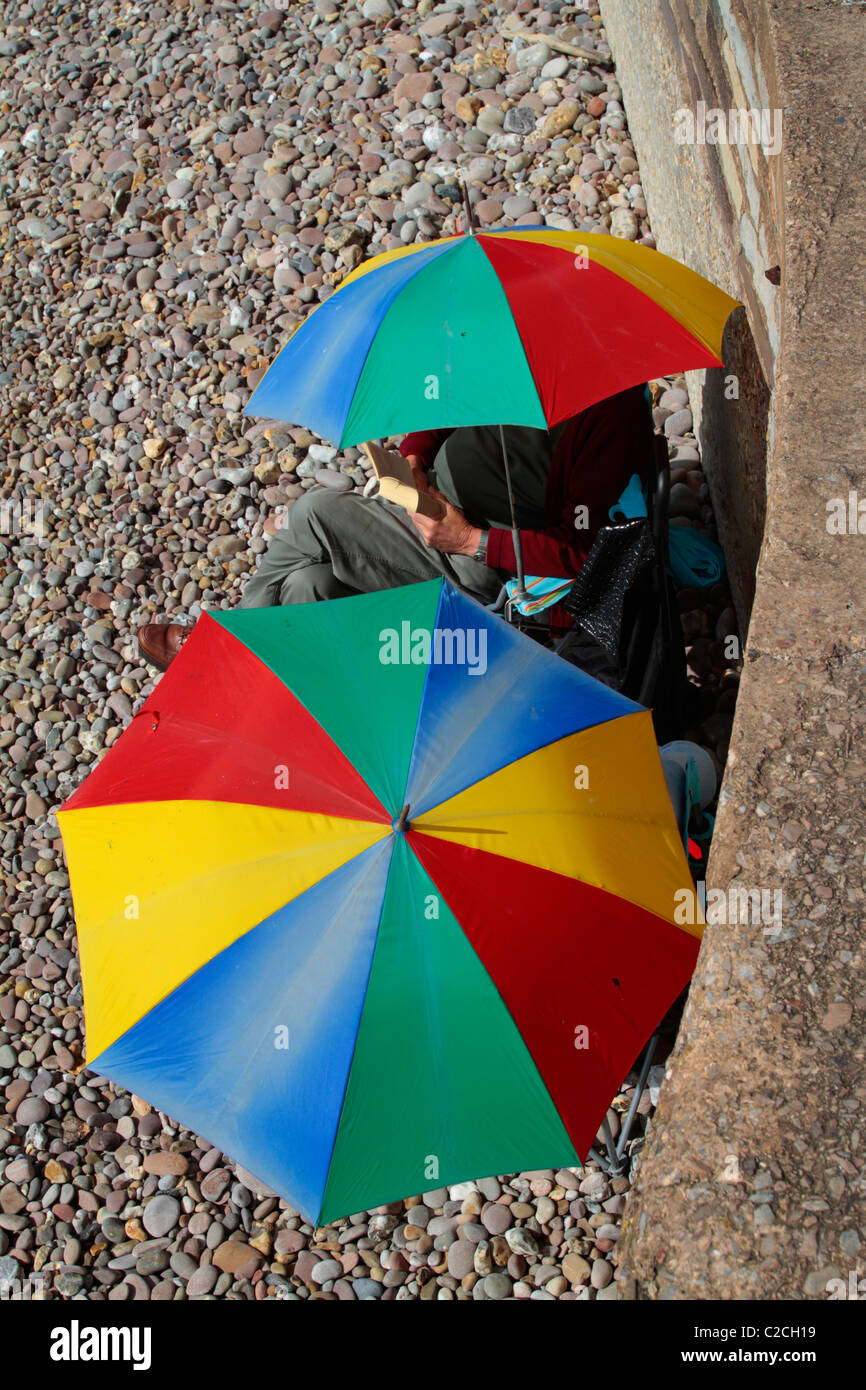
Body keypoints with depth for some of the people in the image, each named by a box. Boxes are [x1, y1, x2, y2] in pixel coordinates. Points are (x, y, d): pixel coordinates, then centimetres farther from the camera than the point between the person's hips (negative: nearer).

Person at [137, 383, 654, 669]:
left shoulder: (615, 415, -25)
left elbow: (578, 552, -24)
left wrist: (471, 541, -25)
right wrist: (414, 455, -3)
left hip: (484, 564, -8)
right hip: (434, 502, 8)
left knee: (317, 512, -15)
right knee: (310, 581, -10)